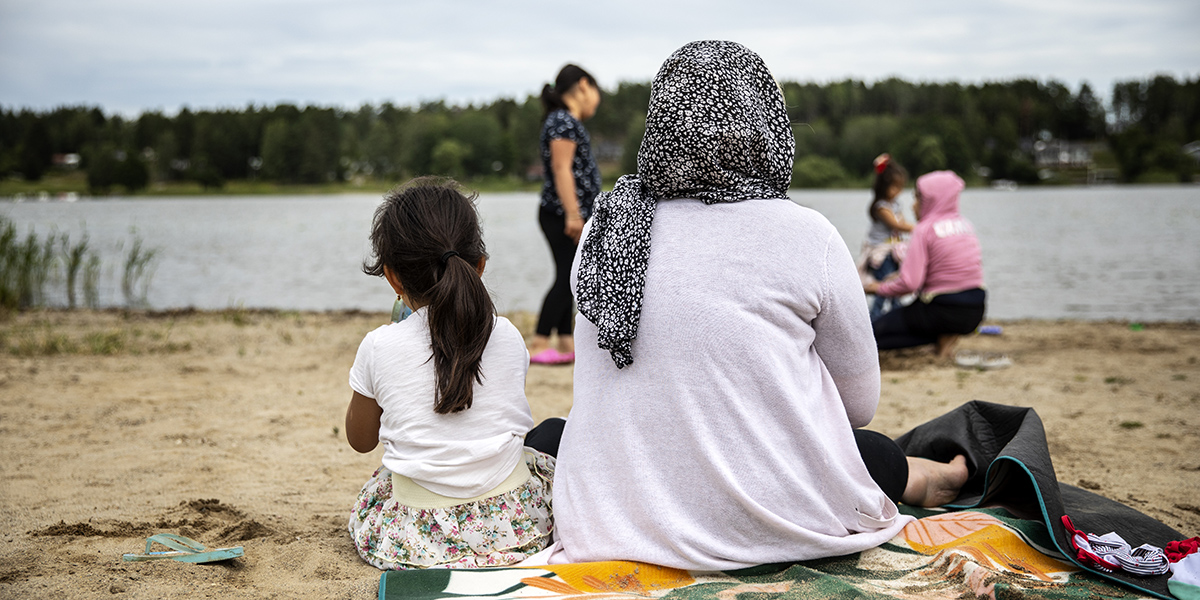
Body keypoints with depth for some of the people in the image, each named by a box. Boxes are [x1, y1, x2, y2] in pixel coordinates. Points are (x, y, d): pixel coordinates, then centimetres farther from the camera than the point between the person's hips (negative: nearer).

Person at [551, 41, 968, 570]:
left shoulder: (603, 228, -1)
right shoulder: (806, 236, -12)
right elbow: (860, 403, 1)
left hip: (615, 517, 4)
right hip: (772, 522, -3)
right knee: (879, 453, 25)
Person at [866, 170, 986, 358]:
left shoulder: (925, 229, -11)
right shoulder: (965, 224, 10)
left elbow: (909, 283, -17)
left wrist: (879, 288, 0)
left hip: (943, 311, -7)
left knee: (873, 332, 3)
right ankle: (946, 336, 7)